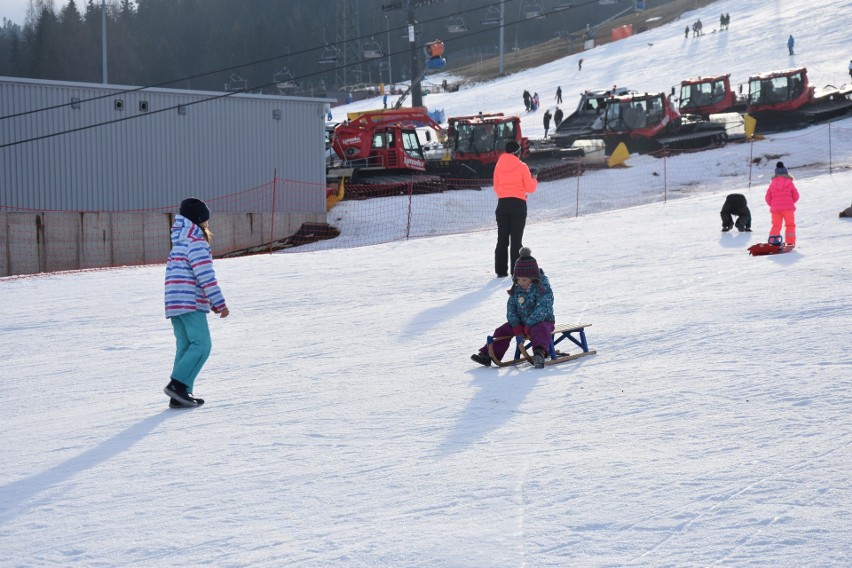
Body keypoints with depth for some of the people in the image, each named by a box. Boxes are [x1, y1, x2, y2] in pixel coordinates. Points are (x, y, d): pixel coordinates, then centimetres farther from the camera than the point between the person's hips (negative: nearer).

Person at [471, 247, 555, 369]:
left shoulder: (543, 289, -16)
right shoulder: (516, 289, 4)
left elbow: (542, 309, -24)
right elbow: (511, 307, 4)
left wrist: (528, 326, -28)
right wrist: (516, 325, -11)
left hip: (542, 321, -7)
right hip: (521, 322, 7)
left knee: (539, 330, -39)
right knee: (502, 331, -4)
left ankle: (539, 353, -64)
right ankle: (487, 355, -3)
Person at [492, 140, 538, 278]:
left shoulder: (499, 166, 5)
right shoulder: (521, 167, -7)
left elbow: (496, 188, 10)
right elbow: (530, 188, -4)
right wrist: (534, 180, 16)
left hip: (502, 204, 3)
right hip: (518, 204, -3)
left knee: (502, 239, 9)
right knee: (516, 239, 0)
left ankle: (501, 270, 7)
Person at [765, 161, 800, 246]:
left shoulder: (772, 183, 7)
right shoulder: (789, 183, 2)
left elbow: (768, 198, 6)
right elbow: (796, 196, 4)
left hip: (775, 208, 2)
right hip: (788, 208, -2)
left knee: (776, 225, 11)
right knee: (790, 225, 7)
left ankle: (773, 240, -5)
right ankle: (790, 241, -3)